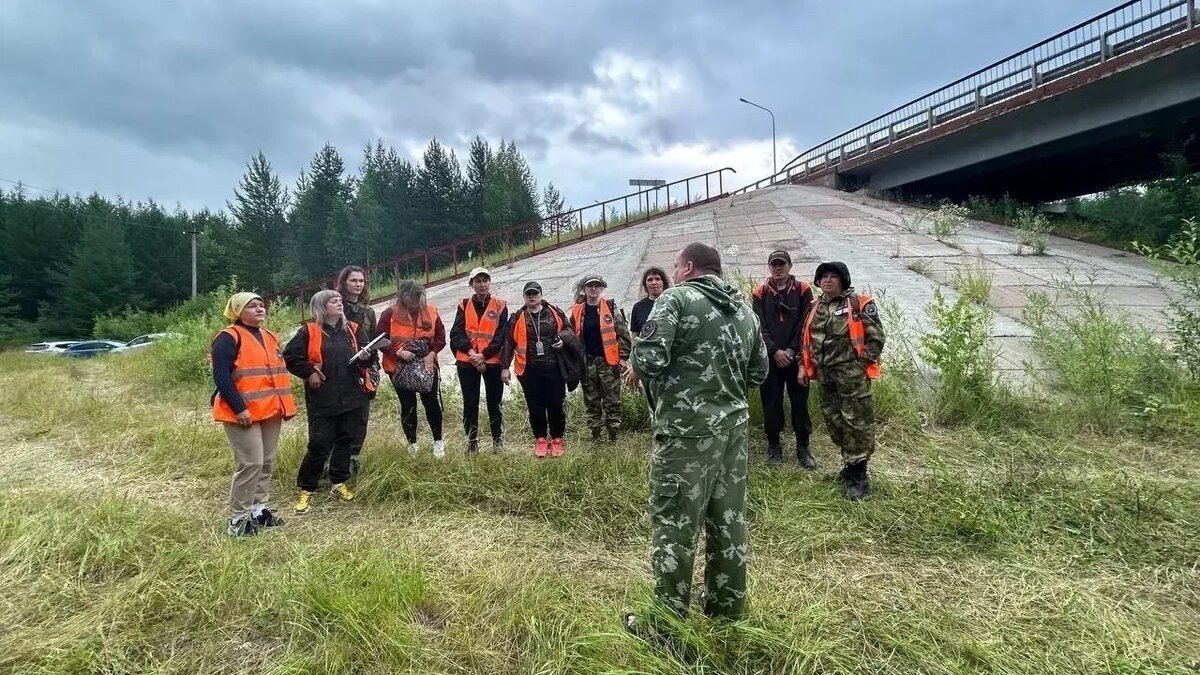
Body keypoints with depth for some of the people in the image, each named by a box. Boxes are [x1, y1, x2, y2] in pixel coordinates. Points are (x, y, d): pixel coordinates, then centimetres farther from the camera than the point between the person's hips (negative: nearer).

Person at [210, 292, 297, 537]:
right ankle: (238, 518, 2)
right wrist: (239, 408, -21)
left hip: (271, 412, 8)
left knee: (267, 462, 12)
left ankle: (259, 509, 25)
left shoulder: (270, 337, 16)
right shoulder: (228, 338, -10)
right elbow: (221, 377, -16)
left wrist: (286, 404, 13)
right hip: (244, 414, -8)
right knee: (251, 463, -9)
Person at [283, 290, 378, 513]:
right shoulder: (309, 332, -2)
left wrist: (365, 357, -17)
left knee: (347, 441, 11)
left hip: (353, 398, 4)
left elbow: (369, 354, 4)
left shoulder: (354, 329, 7)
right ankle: (306, 489, 13)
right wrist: (308, 373, -6)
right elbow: (289, 356, 0)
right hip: (322, 400, -3)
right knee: (319, 445, -2)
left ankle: (339, 483, 26)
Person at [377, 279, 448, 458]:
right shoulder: (390, 314, -8)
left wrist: (432, 354, -12)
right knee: (408, 406, 8)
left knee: (432, 402, 0)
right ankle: (412, 443, 25)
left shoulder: (431, 312, -1)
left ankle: (438, 441, 19)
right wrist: (398, 352, -19)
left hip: (427, 365, 1)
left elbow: (441, 337, 3)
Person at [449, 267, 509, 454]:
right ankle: (472, 442, 17)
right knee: (470, 403, 7)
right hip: (467, 362, 2)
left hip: (492, 361, -2)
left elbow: (501, 336, -5)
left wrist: (483, 355, -12)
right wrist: (470, 351, -14)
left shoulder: (500, 306, 1)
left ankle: (498, 440, 20)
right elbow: (456, 333, 0)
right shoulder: (464, 306, 7)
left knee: (494, 403, 7)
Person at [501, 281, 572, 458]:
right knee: (535, 406, 8)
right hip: (529, 370, 1)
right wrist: (505, 367, 4)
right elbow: (509, 343, 7)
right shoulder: (518, 318, 5)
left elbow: (568, 329, 15)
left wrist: (563, 339, -8)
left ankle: (557, 439, 20)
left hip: (554, 368, 0)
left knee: (556, 405, 3)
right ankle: (540, 440, 23)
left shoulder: (555, 313, 4)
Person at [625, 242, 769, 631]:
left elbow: (649, 357, -19)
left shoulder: (676, 298, -8)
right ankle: (728, 606, 31)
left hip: (688, 428, -7)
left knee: (674, 522, 3)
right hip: (734, 424, 7)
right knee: (728, 519, 17)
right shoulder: (744, 310, 13)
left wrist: (638, 371, 2)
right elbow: (759, 372, 16)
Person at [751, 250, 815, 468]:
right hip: (770, 359, 1)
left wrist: (791, 350, -10)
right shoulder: (761, 293, 5)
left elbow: (805, 324, -2)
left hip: (796, 357, 0)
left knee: (800, 402, 3)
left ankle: (803, 447, 14)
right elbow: (760, 327, -1)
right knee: (771, 403, 5)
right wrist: (775, 351, -12)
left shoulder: (802, 290, 4)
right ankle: (773, 445, 18)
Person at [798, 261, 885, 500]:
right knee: (833, 421, 15)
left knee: (856, 422, -5)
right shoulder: (817, 308, 13)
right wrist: (804, 365, 13)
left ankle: (858, 475, 2)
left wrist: (861, 362, -12)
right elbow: (806, 339, 20)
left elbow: (876, 337, -9)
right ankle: (849, 463, 31)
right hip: (825, 375, 7)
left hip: (851, 374, -7)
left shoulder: (858, 304, -7)